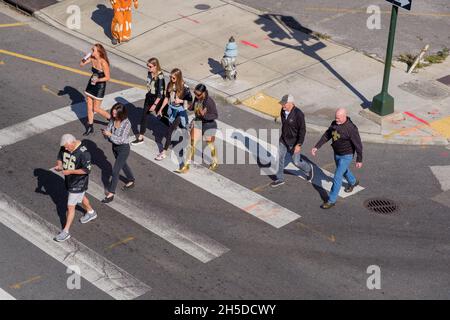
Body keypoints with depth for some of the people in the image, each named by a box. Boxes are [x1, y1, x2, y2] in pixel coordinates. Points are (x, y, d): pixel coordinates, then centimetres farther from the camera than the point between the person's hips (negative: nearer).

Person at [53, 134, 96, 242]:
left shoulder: (83, 153, -31)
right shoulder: (64, 147, -10)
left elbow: (86, 170, -26)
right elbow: (60, 157, 7)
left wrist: (70, 171, -30)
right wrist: (59, 165, -16)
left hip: (78, 183, -8)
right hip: (69, 180, 8)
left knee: (70, 206, -1)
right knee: (81, 197, 30)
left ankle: (66, 231, 9)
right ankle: (91, 213, 56)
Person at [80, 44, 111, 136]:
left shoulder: (103, 63, -25)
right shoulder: (92, 58, -6)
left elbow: (107, 77, -19)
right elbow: (81, 64, 4)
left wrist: (98, 80, -33)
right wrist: (85, 58, -14)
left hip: (100, 86, -7)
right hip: (91, 84, 7)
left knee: (96, 108, 1)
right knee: (89, 106, 12)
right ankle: (90, 127, 25)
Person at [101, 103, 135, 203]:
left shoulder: (126, 123, -27)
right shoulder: (113, 120, -9)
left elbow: (121, 140, -28)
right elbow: (108, 130, -2)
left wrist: (110, 135, -36)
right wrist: (105, 133, -26)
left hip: (123, 148, -8)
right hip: (114, 146, 8)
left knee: (115, 170, -6)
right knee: (123, 165, 28)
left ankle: (111, 194, 2)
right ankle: (131, 181, 52)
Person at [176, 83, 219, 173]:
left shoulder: (210, 101, -27)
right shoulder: (197, 99, -9)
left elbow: (215, 115, -20)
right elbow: (192, 107, 9)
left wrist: (205, 115, -35)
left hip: (209, 124, -5)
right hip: (197, 122, 5)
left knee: (210, 145, 16)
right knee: (192, 144, 3)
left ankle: (215, 162, 42)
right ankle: (186, 165, 8)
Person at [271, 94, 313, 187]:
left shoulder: (298, 114, -30)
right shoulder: (283, 110, -9)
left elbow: (302, 130, -24)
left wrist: (299, 145, -25)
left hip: (294, 142, -6)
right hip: (283, 139, 6)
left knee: (296, 161, 8)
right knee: (279, 158, 9)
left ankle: (308, 169, 39)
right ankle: (280, 179, 25)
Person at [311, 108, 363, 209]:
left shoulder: (351, 128, -30)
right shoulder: (334, 123, -9)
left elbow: (358, 144, -22)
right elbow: (326, 136, 2)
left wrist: (359, 160, -15)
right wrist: (316, 147, -3)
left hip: (346, 156, -8)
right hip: (337, 153, 8)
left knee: (337, 177, -5)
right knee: (343, 170, 31)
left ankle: (331, 200, 8)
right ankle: (353, 182, 61)